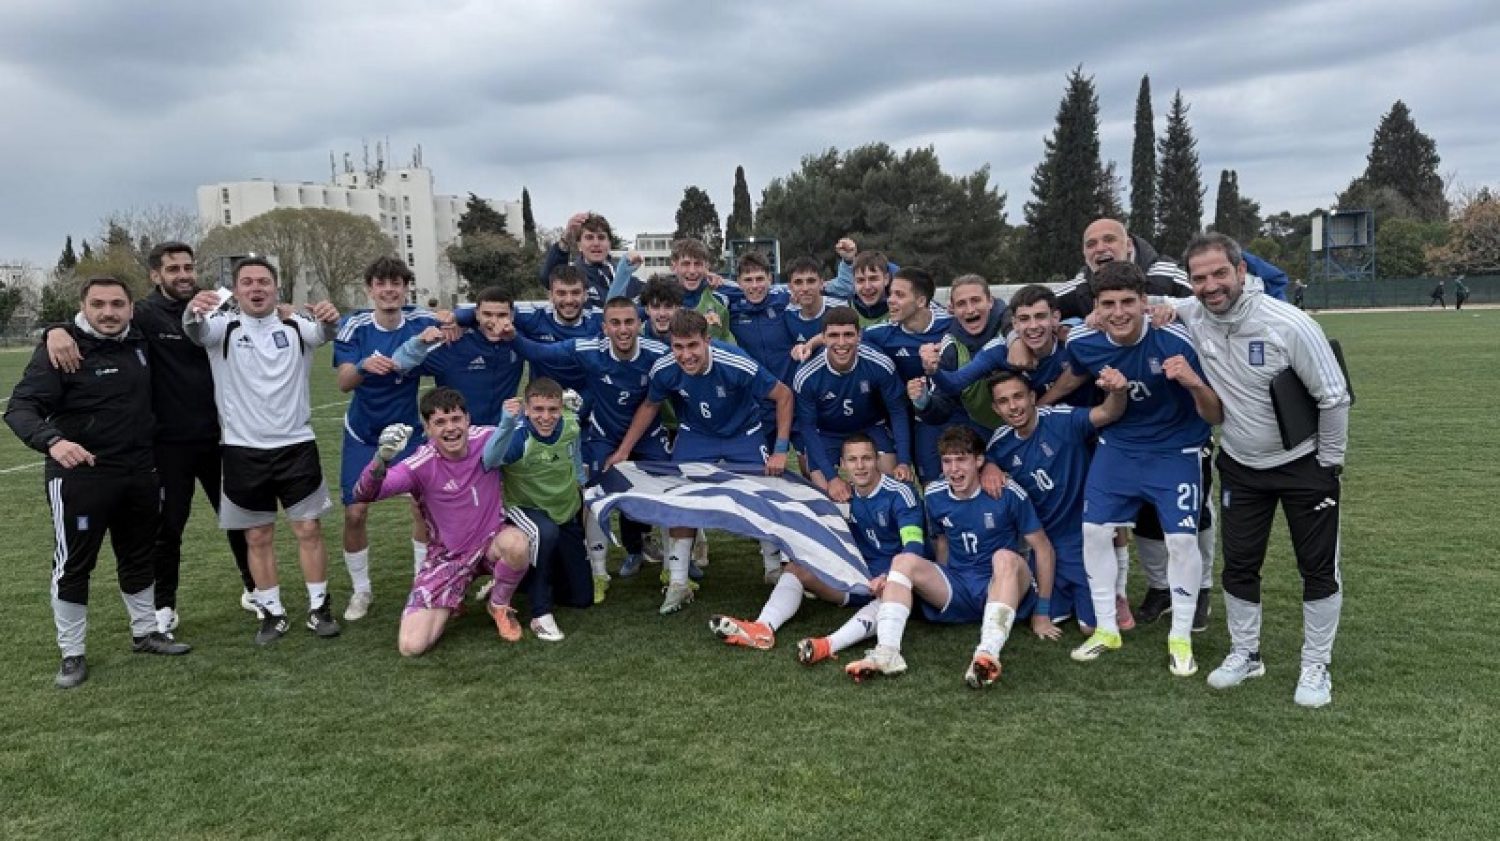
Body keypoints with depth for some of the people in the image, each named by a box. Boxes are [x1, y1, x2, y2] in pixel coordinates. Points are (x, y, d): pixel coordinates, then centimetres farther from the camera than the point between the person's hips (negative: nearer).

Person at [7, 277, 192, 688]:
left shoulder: (141, 342, 2)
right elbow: (20, 407, -21)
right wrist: (52, 440, -39)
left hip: (141, 473, 6)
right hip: (80, 476, -5)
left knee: (139, 557, 18)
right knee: (73, 565, 5)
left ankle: (145, 633, 34)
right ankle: (72, 655, 18)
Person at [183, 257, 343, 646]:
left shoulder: (295, 326, 4)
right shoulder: (224, 327, 2)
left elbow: (325, 333, -17)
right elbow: (194, 331, -20)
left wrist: (330, 318, -43)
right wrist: (193, 308, -45)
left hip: (296, 445, 0)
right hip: (244, 450, 0)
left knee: (309, 529, 2)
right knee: (258, 536, 8)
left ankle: (319, 607, 14)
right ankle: (273, 612, 20)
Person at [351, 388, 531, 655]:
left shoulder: (487, 439, -14)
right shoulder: (421, 465, -20)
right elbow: (363, 495, -30)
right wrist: (382, 457, -49)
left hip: (492, 542, 1)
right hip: (447, 555, -1)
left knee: (516, 543, -38)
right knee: (411, 646, -15)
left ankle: (499, 605, -4)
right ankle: (448, 604, 20)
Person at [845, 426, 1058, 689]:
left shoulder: (1007, 493, -10)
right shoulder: (934, 495, 2)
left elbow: (1043, 548, -5)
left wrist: (1042, 613, -5)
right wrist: (941, 588, 11)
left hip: (1006, 589, -3)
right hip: (957, 592, 4)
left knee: (1005, 558, -35)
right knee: (904, 560, -18)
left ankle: (988, 654, -55)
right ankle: (887, 651, -37)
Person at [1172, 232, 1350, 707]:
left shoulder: (1289, 325, -25)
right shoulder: (1193, 316, -14)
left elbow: (1334, 397, -16)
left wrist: (1329, 464, -9)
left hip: (1304, 464, -3)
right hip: (1240, 465, 4)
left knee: (1319, 568, 7)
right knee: (1238, 564, 10)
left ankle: (1316, 666, 22)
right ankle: (1245, 655, 28)